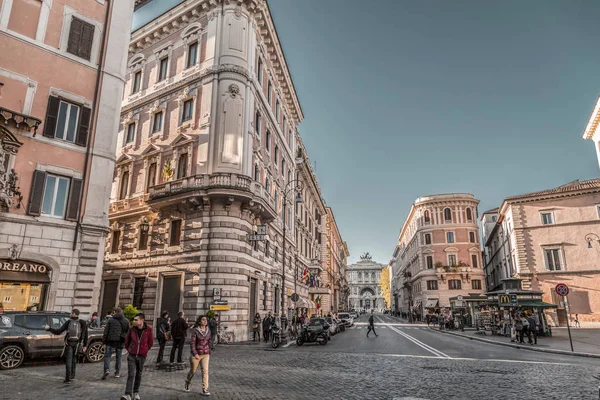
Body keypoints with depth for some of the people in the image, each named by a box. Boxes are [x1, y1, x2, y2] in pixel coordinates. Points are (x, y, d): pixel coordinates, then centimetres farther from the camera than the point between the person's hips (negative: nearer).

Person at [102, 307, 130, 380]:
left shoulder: (111, 320, -1)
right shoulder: (126, 321, 6)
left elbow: (106, 331, -2)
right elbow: (128, 332, 7)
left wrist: (104, 340, 4)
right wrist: (125, 340, 15)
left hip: (111, 341, -2)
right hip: (120, 342, 3)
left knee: (107, 355, 5)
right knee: (118, 357, 12)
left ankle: (107, 369, -15)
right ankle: (117, 373, 15)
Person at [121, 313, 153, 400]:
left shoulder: (148, 329, -11)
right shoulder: (132, 329, -7)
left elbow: (151, 342, 2)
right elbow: (127, 340, 10)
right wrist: (128, 349, 14)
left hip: (142, 356, 0)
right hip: (131, 355, 0)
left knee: (138, 375, 12)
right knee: (131, 374, -8)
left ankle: (136, 392, 27)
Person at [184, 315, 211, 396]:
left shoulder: (208, 331, 3)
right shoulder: (195, 331, -10)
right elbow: (192, 343, -13)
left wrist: (209, 353, 16)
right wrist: (195, 354, -20)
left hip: (205, 354, 3)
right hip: (196, 354, -3)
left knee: (205, 371, -8)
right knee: (193, 371, 13)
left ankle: (205, 390, -3)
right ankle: (188, 382, 43)